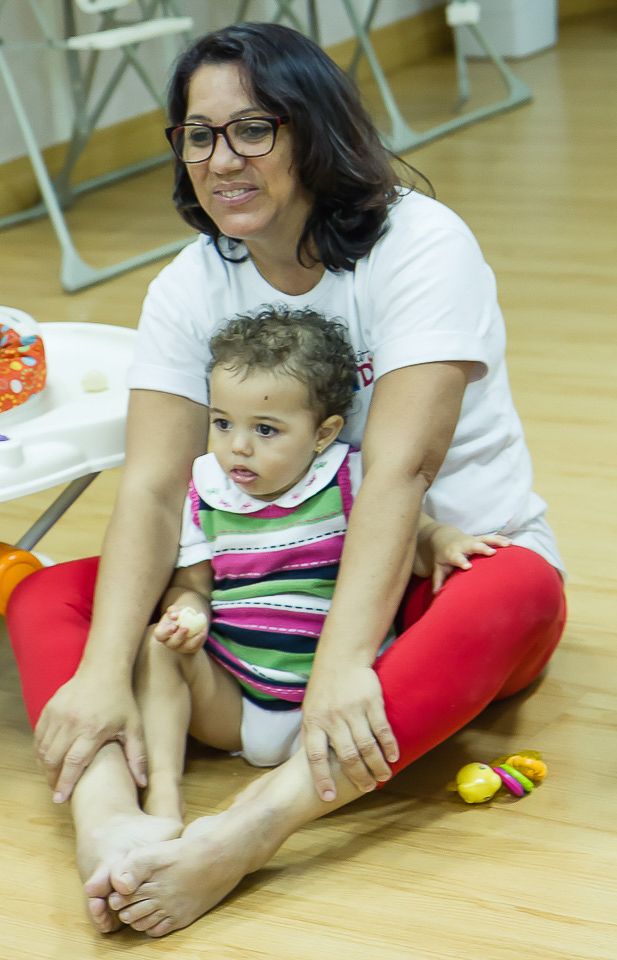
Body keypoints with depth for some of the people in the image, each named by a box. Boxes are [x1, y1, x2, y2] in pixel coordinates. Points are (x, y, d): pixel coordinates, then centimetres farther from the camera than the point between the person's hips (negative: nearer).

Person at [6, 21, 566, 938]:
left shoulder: (422, 245, -17)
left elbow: (399, 467, -28)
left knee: (519, 596, -40)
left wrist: (342, 663, -39)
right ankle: (110, 816, -43)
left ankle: (244, 831, -53)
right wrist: (104, 672, -30)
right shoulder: (188, 290, -4)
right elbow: (153, 488, -15)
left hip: (453, 565, -4)